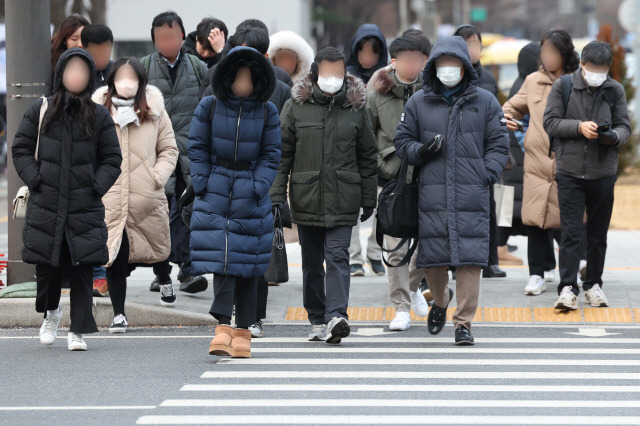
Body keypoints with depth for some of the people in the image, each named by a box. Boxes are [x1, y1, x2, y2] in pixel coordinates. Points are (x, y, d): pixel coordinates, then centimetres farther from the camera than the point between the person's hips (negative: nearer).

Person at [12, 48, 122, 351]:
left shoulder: (99, 116, 8)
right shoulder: (40, 111, 7)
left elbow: (112, 158, 12)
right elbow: (21, 149, 10)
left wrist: (97, 186, -3)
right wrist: (35, 180, -3)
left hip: (85, 208, 0)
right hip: (45, 204, 0)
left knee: (82, 269, -5)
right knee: (47, 266, 5)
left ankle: (78, 331, 1)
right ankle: (51, 312, 33)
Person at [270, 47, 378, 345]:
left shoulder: (355, 108, 3)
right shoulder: (296, 107, 1)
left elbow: (367, 156, 10)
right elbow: (282, 154, 3)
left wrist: (369, 198, 10)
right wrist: (276, 195, -3)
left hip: (343, 201, -1)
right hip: (306, 198, 1)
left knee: (337, 256, -13)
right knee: (311, 262, 9)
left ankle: (336, 315, -22)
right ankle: (317, 320, 19)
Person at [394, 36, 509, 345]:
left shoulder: (485, 102, 8)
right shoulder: (418, 103, 10)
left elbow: (498, 145, 10)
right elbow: (402, 141, 15)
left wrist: (487, 175, -4)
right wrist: (420, 151, -6)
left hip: (472, 195, -1)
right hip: (432, 193, 1)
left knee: (470, 258, -8)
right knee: (431, 256, 3)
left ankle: (463, 322, 0)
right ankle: (441, 300, 34)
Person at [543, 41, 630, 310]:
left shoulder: (615, 90, 4)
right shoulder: (563, 86, 0)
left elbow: (625, 127, 6)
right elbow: (550, 122, -2)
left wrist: (614, 136, -17)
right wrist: (579, 127, -17)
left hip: (603, 173, 2)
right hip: (570, 171, -2)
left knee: (598, 234, 10)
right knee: (570, 232, -7)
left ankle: (593, 285, 21)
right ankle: (567, 288, -7)